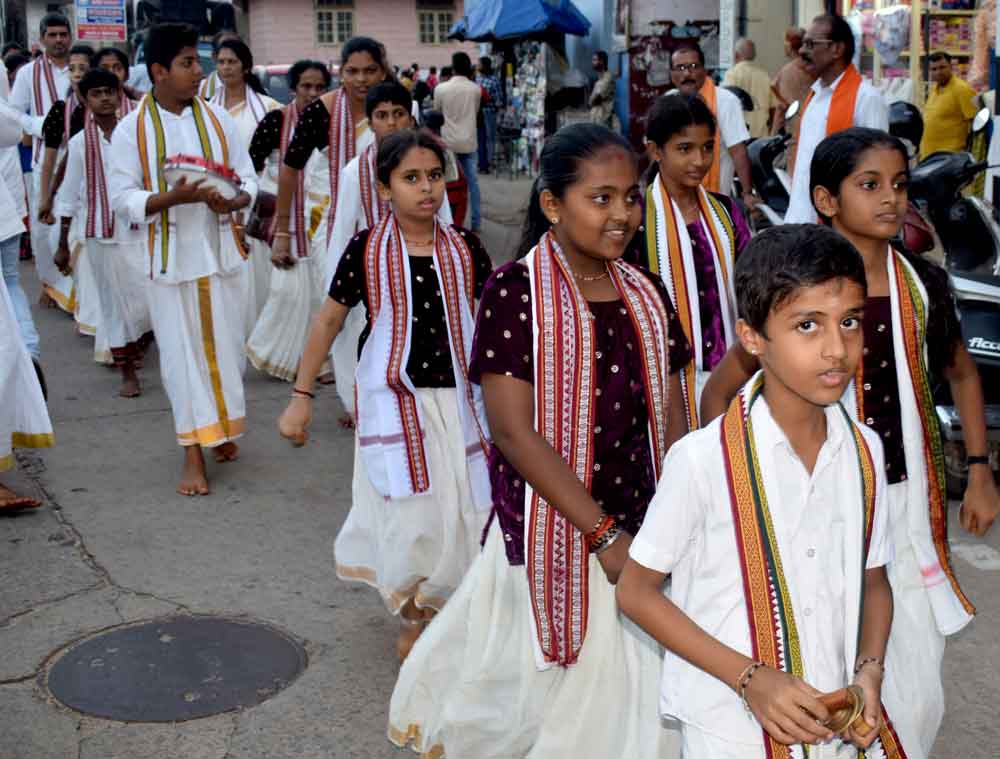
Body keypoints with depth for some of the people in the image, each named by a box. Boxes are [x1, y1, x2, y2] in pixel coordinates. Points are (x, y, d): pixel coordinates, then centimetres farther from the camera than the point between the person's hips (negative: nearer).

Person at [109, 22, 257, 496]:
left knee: (225, 347, 11)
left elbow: (248, 180, 5)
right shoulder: (131, 129, -6)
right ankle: (193, 452, 10)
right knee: (182, 353, 1)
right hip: (170, 259, -3)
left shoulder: (217, 119, 2)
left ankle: (220, 427, 33)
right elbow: (122, 199, -9)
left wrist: (234, 201, -17)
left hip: (221, 253, 3)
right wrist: (174, 197, -23)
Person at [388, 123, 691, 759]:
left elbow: (671, 418, 5)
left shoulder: (646, 294, 4)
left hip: (640, 526, 5)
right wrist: (604, 534, -18)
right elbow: (513, 429, -17)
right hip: (551, 532, -5)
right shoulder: (515, 292, -12)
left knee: (639, 693, 16)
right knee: (552, 693, 11)